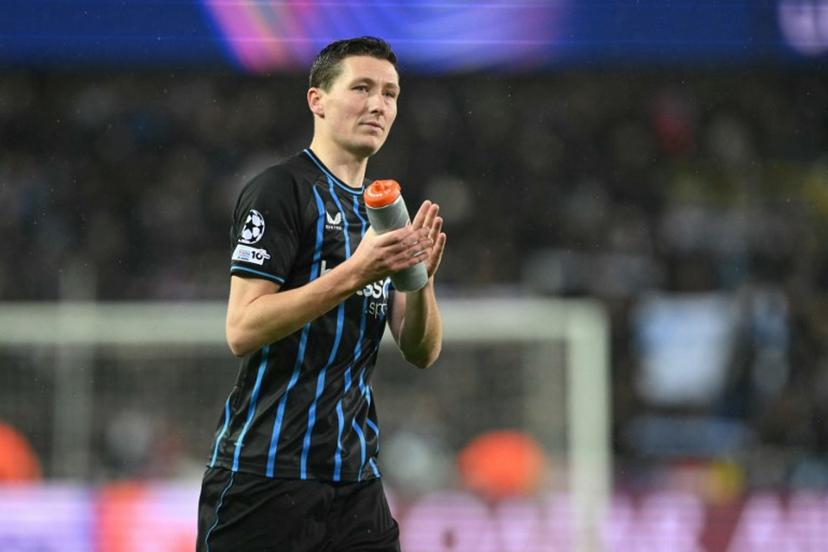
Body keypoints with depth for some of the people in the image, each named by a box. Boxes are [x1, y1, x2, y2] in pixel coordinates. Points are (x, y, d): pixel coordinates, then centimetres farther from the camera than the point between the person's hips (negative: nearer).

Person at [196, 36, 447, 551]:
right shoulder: (279, 190, -7)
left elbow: (422, 352, 10)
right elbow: (242, 330, -17)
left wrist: (420, 276, -9)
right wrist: (353, 274, -23)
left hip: (356, 478, 7)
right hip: (266, 476, -7)